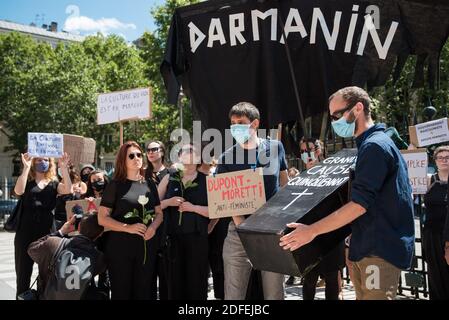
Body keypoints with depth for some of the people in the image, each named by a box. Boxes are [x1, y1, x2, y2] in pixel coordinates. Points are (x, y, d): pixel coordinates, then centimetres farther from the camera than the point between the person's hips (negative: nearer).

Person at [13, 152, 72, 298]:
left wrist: (63, 167, -19)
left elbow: (67, 189, -12)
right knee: (23, 273, 5)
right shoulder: (27, 182, 6)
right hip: (26, 233, -1)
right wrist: (26, 167, -20)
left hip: (47, 232, 1)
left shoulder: (53, 183, 9)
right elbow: (18, 191, -17)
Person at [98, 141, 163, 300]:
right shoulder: (115, 185, -3)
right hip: (120, 247, -3)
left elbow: (159, 213, 13)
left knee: (143, 292, 13)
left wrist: (153, 226, -8)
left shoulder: (149, 184, 8)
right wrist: (128, 227, -19)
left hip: (146, 246, 4)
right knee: (121, 292, 7)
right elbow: (102, 218, -7)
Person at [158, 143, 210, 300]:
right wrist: (169, 202, -7)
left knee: (196, 281, 2)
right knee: (174, 280, 6)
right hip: (173, 237, 2)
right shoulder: (169, 178, 9)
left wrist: (193, 207, -14)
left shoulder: (207, 181, 3)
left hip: (197, 238, -1)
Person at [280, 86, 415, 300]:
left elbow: (359, 204, -22)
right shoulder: (374, 143, 17)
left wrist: (312, 231, -20)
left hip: (380, 250, -10)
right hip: (369, 246, 10)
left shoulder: (374, 146, -16)